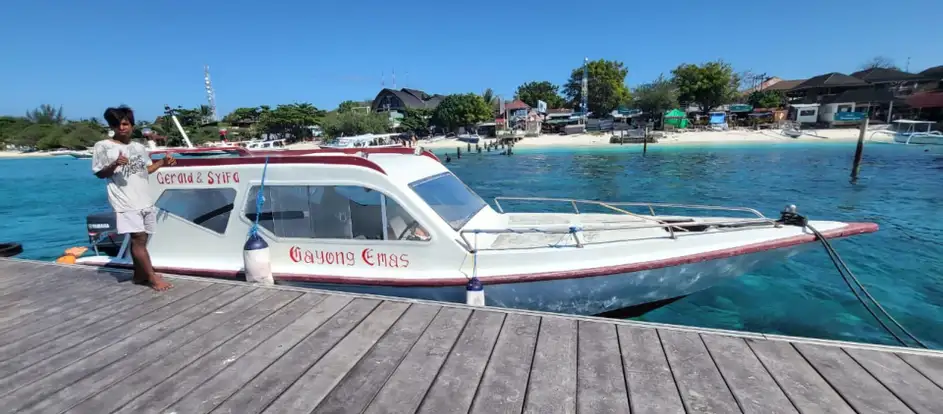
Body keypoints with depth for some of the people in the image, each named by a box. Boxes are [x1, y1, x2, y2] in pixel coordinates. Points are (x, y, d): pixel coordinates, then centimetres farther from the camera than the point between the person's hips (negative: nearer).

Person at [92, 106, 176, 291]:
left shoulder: (139, 147, 15)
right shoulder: (103, 146, -1)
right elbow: (99, 173, -2)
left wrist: (163, 162, 10)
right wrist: (114, 165, -20)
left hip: (145, 200, 6)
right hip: (125, 202, -5)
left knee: (141, 238, 9)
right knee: (138, 238, -11)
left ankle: (139, 275, 19)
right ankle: (153, 277, -7)